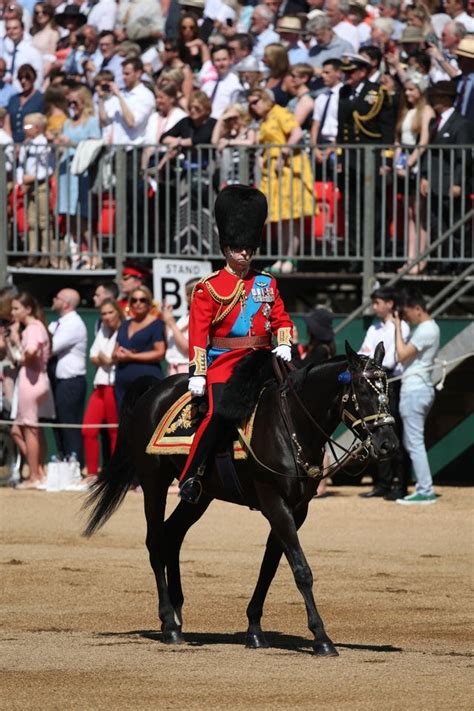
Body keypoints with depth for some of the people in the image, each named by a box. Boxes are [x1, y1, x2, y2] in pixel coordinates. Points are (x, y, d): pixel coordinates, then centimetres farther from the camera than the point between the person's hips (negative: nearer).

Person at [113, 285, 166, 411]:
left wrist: (132, 356, -11)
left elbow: (160, 353, -8)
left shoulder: (156, 324, 1)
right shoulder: (125, 325, 21)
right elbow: (114, 355, 23)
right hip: (123, 381, 7)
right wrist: (118, 355, -3)